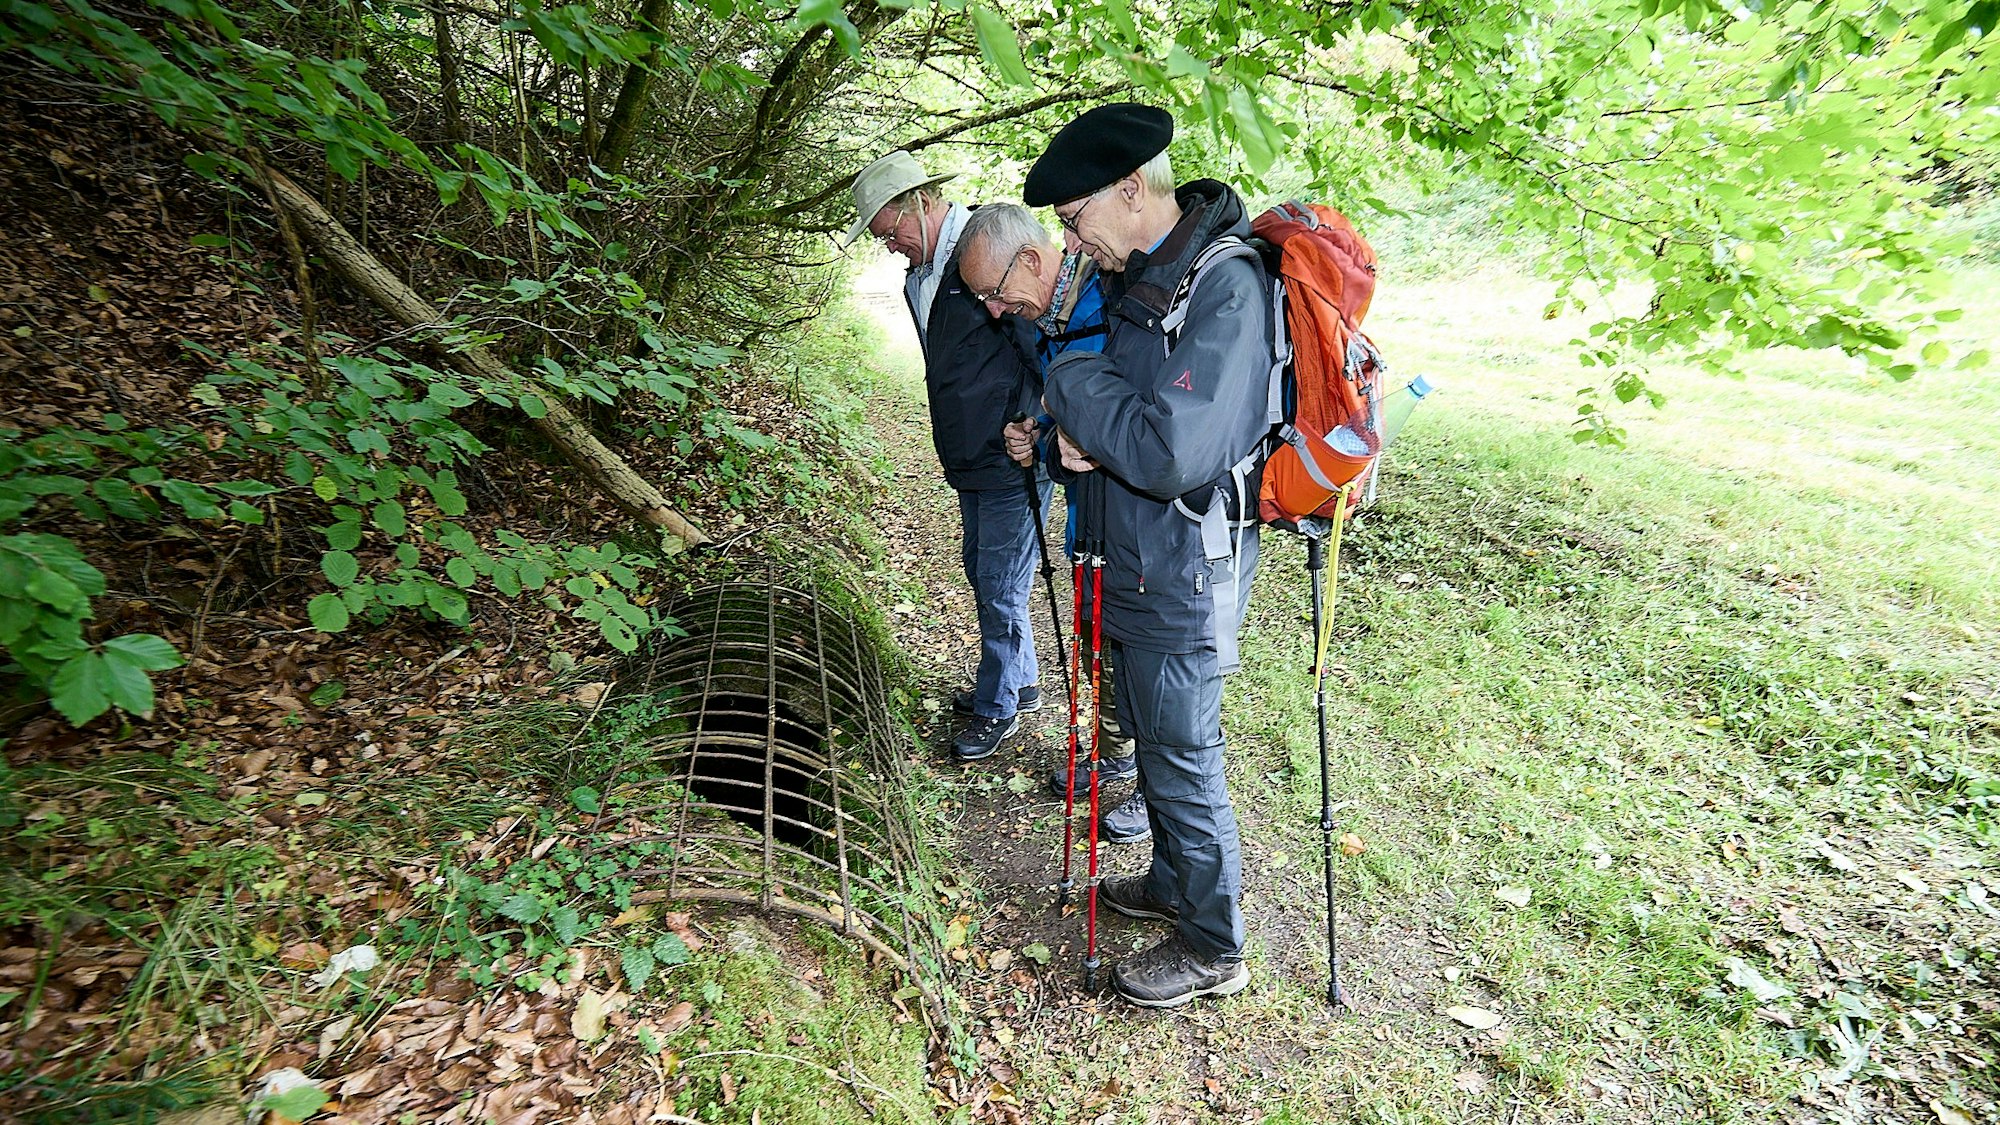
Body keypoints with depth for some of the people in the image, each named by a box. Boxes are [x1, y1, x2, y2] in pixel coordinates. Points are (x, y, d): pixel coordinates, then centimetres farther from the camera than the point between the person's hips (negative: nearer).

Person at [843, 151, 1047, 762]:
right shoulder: (920, 274, 13)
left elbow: (1045, 343, -18)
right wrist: (957, 448, 17)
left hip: (1014, 460, -10)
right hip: (970, 459, 10)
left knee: (1001, 589, 1)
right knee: (981, 572, 19)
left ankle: (997, 705, 20)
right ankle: (1019, 681, 38)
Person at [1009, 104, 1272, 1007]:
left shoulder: (1224, 288, -23)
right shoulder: (1143, 276, 7)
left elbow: (1175, 454, -32)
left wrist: (1071, 382, -19)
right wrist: (1076, 433, -6)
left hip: (1183, 581, -9)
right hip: (1137, 564, 9)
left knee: (1185, 763, 6)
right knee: (1152, 740, 23)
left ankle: (1212, 949, 30)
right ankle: (1172, 882, 47)